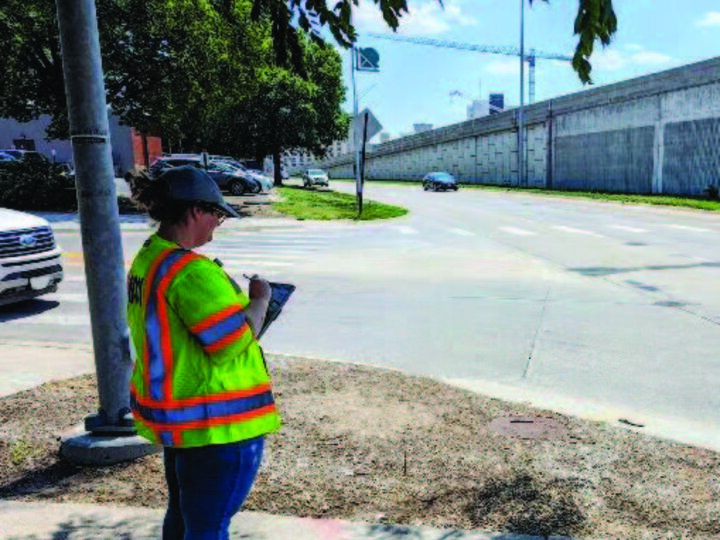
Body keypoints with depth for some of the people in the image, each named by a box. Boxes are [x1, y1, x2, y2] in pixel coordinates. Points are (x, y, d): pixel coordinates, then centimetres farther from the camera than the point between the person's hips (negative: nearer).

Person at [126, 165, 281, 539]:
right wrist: (260, 299, -8)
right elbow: (234, 341, -23)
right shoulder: (191, 270, -25)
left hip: (174, 413, 10)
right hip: (217, 422, -10)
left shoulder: (147, 259, 6)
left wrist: (238, 296, 7)